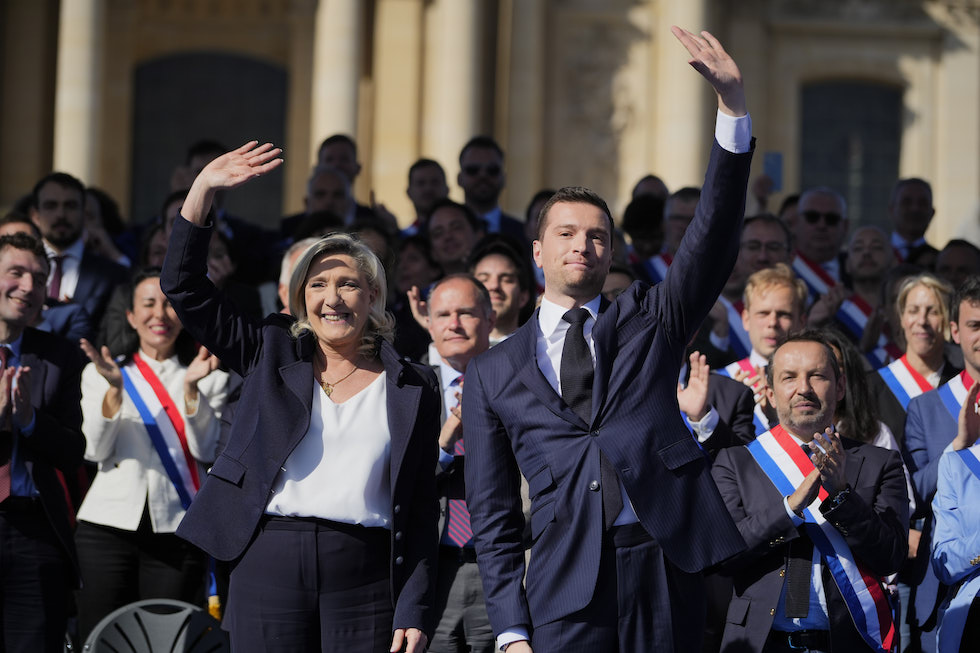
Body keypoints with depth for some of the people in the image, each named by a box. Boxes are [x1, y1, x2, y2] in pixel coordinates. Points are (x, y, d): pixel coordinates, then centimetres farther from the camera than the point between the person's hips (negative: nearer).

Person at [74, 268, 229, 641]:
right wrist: (114, 389, -14)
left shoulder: (210, 379, 12)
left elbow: (207, 450, -1)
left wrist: (191, 388, -13)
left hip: (176, 531, 0)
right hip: (109, 524, 0)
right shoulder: (100, 373, 12)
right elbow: (96, 450, 0)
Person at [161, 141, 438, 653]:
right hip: (268, 564, 1)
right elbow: (183, 286, 7)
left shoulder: (411, 389, 9)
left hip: (363, 574, -1)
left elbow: (421, 510, 7)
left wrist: (413, 612, -2)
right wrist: (203, 189, -3)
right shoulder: (272, 357, 12)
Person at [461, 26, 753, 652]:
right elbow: (493, 514, 12)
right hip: (568, 579, 0)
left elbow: (714, 238, 1)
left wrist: (733, 102, -9)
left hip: (666, 563, 0)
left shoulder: (648, 320, 16)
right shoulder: (494, 372, 15)